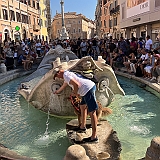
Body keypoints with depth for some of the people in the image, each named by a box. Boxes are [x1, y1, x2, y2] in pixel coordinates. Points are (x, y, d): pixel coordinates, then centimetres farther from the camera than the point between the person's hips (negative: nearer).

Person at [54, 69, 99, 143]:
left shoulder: (66, 75, -7)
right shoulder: (68, 74, 24)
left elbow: (76, 85, -22)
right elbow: (63, 86, 43)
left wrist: (75, 92, -1)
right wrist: (56, 92, 59)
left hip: (88, 89, -11)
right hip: (91, 87, 11)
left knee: (92, 112, -7)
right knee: (82, 107, 25)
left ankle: (94, 137, -2)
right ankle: (82, 127, 39)